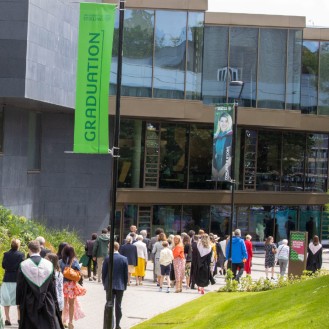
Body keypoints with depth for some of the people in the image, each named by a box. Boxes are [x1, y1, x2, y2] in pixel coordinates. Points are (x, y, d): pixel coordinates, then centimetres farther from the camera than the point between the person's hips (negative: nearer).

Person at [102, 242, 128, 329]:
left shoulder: (107, 258, -8)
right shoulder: (124, 259, -4)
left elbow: (103, 272, -4)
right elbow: (126, 274, 0)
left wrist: (104, 283, 9)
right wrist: (125, 285, 10)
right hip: (120, 286, 1)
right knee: (118, 306, 9)